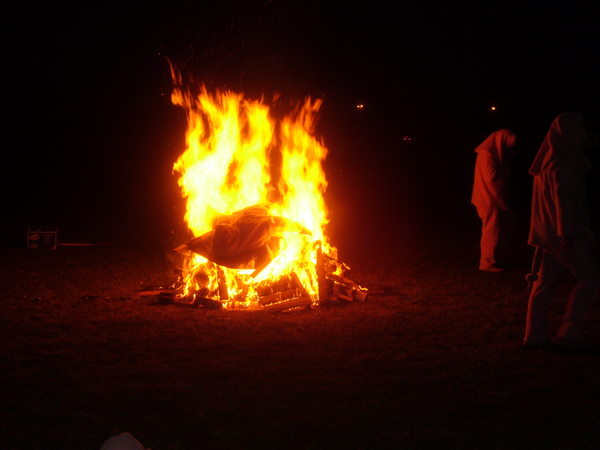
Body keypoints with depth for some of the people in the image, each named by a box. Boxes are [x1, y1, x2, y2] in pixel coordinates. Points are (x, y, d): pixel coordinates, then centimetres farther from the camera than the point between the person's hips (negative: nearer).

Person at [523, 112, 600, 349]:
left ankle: (534, 334, 7)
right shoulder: (563, 158, -14)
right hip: (564, 232, -9)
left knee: (544, 282, 7)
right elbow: (563, 195, -20)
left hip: (550, 231, 9)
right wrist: (567, 230, -22)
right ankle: (569, 332, -2)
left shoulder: (552, 156, 15)